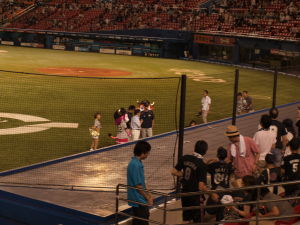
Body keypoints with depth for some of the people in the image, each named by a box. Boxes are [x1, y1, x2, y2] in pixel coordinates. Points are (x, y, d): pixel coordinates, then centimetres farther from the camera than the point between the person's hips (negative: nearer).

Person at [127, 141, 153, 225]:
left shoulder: (137, 163, 8)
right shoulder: (135, 165, -23)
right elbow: (138, 185, -21)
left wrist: (148, 194, 16)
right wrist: (148, 198, -12)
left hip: (140, 200, 10)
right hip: (139, 201, -10)